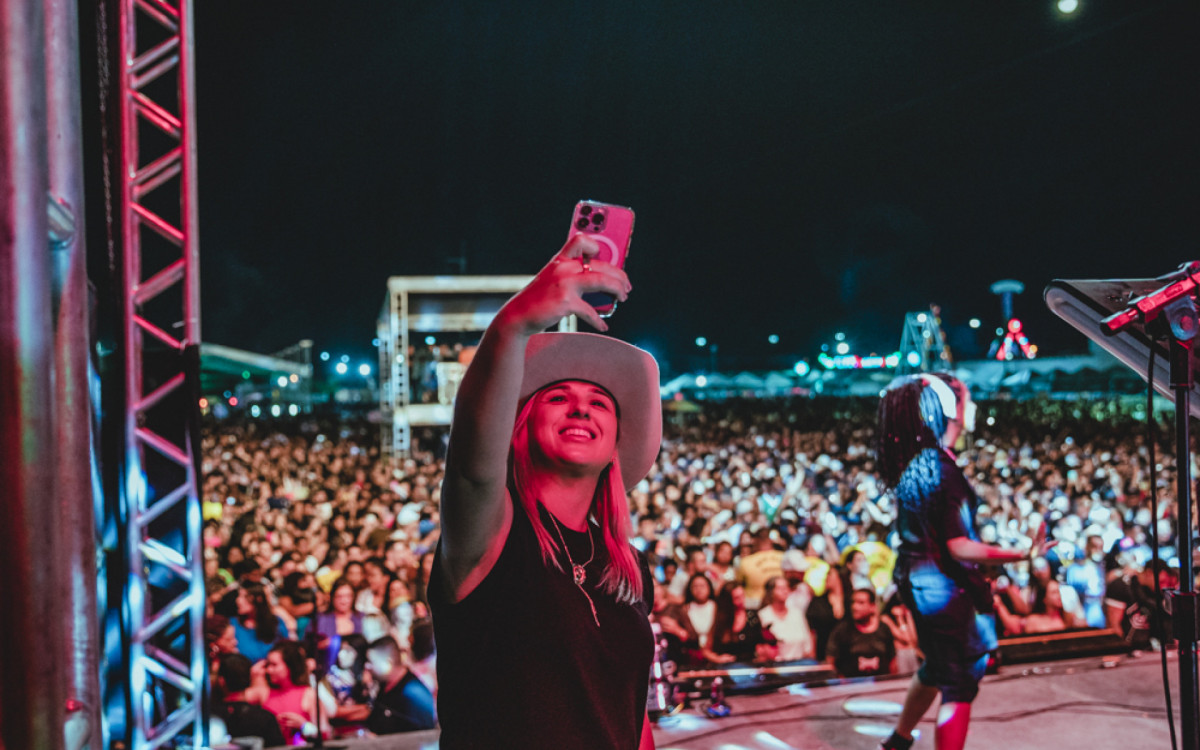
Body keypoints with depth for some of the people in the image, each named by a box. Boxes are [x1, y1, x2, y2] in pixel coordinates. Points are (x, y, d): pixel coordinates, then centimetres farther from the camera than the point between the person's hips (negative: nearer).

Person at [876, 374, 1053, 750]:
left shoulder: (911, 462, 3)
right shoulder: (942, 468, -24)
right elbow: (958, 546, -26)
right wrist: (1023, 554, -32)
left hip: (915, 579, 10)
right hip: (943, 587, -10)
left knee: (936, 668, 26)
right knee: (960, 685, -1)